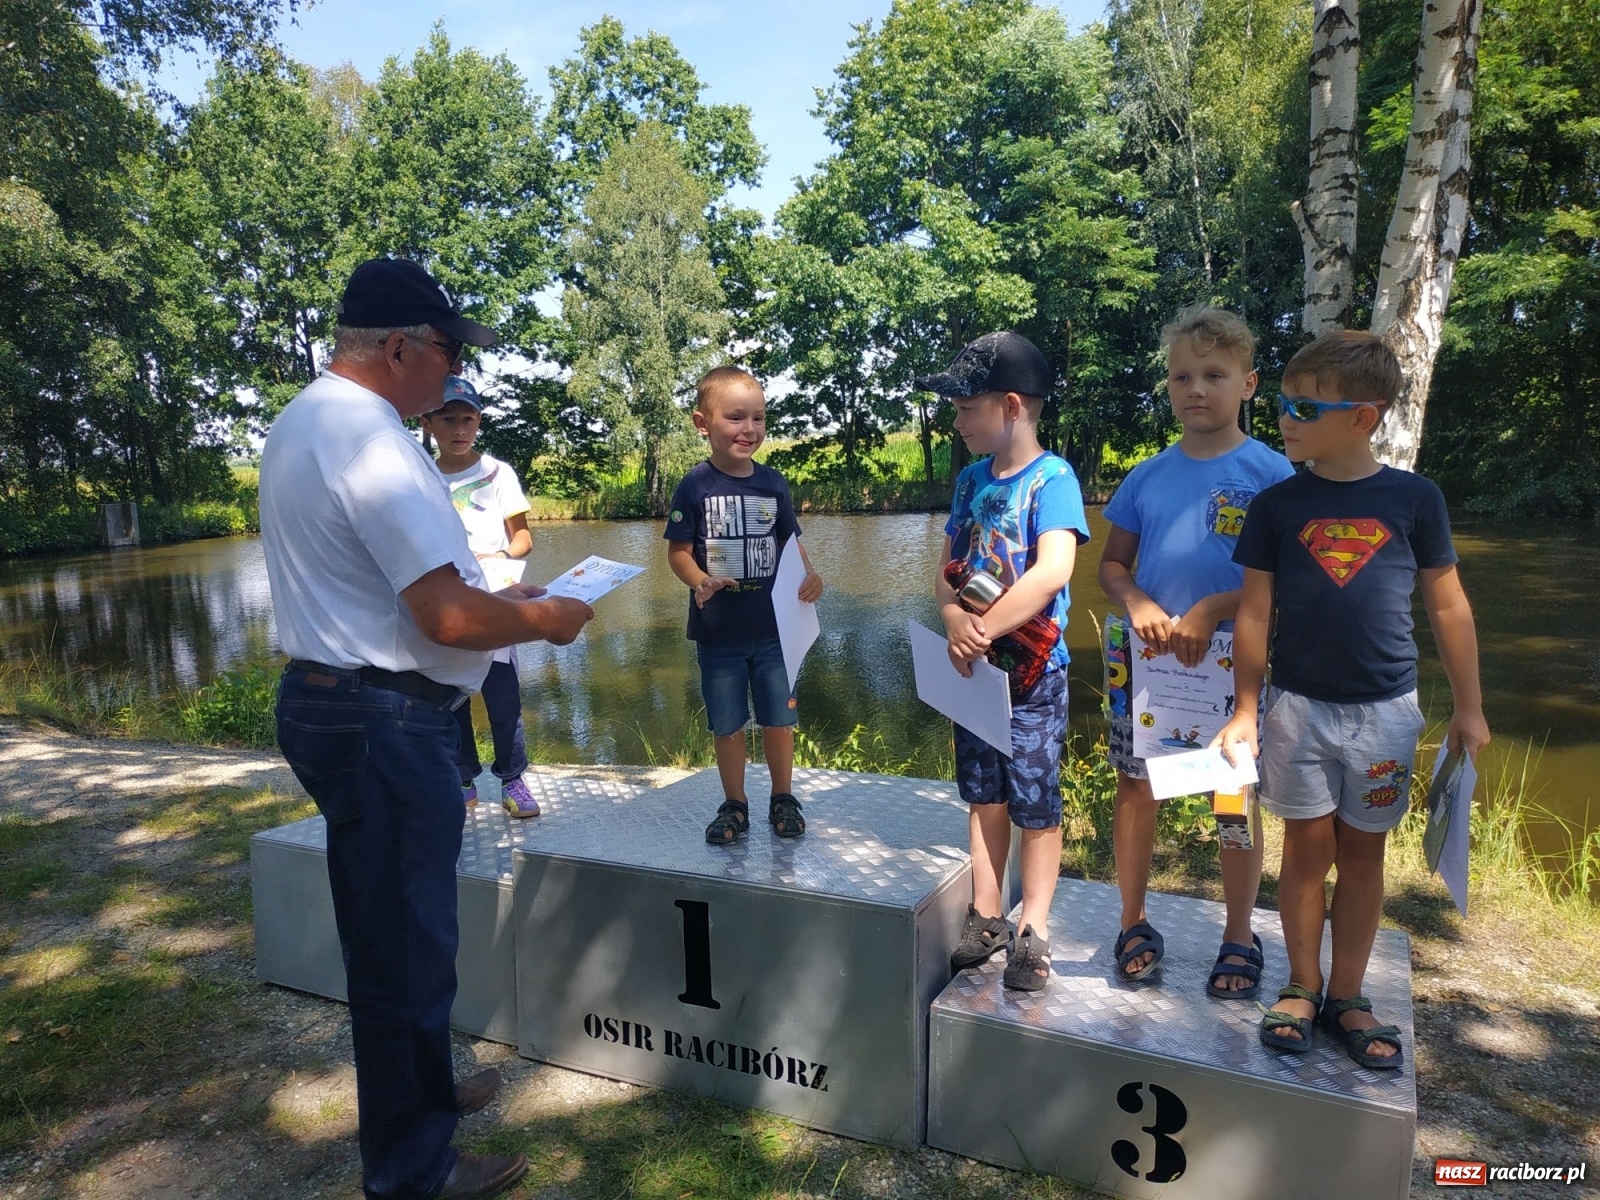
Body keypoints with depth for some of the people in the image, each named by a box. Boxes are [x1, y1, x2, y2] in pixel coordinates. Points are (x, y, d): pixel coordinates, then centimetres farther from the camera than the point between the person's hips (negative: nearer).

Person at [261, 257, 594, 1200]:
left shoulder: (305, 419, 13)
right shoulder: (369, 437, -21)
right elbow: (449, 619, -26)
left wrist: (489, 594, 17)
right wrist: (545, 619, -8)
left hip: (330, 699, 11)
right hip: (385, 724, -11)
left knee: (389, 932, 23)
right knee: (408, 944, 3)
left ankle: (422, 1092, 43)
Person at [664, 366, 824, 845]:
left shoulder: (773, 483, 0)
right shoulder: (695, 486, -8)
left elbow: (791, 542, 5)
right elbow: (678, 550, -6)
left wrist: (808, 575, -14)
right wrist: (700, 582, -26)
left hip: (773, 627, 2)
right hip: (717, 631, -2)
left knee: (778, 719, 12)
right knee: (727, 725, 11)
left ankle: (783, 798, 31)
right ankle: (734, 804, 29)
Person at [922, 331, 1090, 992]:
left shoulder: (1052, 477, -13)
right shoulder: (971, 479, 8)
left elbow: (1052, 571, -26)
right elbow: (948, 568, 6)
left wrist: (983, 631, -22)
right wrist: (954, 620, -14)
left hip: (1032, 670, -6)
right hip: (972, 667, 7)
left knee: (1035, 805, 4)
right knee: (984, 795, 14)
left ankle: (1032, 933, 17)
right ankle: (986, 918, 27)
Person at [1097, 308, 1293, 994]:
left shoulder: (1270, 473, -5)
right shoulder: (1148, 476, 5)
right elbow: (1112, 563, 9)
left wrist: (1209, 612, -20)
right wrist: (1136, 603, -11)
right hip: (1144, 657, 3)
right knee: (1134, 784, 10)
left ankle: (1238, 939, 28)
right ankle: (1134, 925, 27)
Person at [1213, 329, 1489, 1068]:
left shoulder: (1414, 499, -3)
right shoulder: (1277, 505, -3)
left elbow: (1447, 606, 4)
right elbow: (1255, 613, 0)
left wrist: (1468, 706, 5)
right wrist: (1244, 712, -2)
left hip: (1385, 710, 0)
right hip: (1299, 707, 0)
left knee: (1362, 853, 11)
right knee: (1307, 848, 8)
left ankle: (1347, 998, 25)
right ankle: (1303, 988, 24)